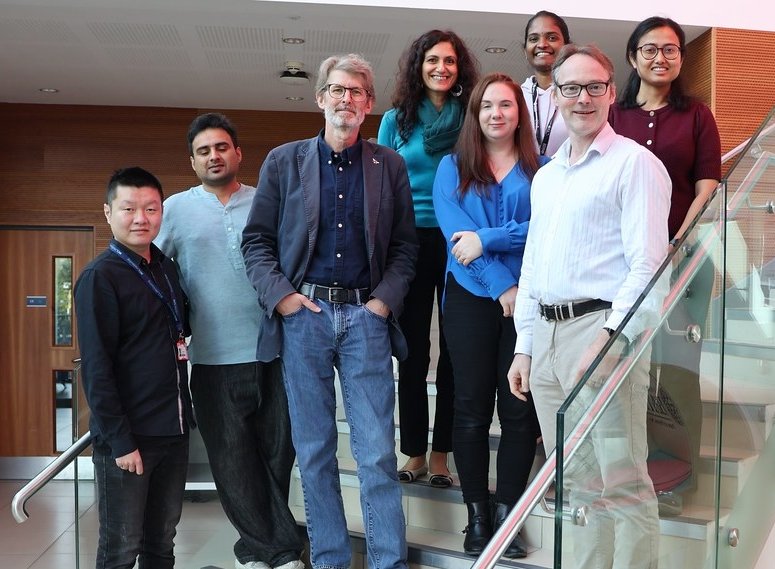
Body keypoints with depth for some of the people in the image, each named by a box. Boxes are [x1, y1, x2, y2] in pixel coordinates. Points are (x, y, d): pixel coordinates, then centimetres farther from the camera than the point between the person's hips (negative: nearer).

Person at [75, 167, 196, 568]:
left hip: (173, 430, 6)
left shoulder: (167, 269, 9)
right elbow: (96, 368, -14)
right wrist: (119, 440, -16)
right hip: (127, 437, -6)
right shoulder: (99, 277, -11)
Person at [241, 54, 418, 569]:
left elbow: (405, 245, 9)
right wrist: (280, 295, -6)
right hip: (303, 314, 1)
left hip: (366, 316, 0)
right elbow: (256, 240, 6)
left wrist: (385, 299, -3)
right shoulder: (283, 161, 7)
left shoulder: (390, 166, 9)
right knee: (314, 451, 7)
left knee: (378, 452, 0)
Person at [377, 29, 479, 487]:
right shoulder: (396, 120, 7)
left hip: (459, 243, -1)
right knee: (412, 350, 6)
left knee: (454, 349, 4)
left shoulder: (473, 118, 4)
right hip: (409, 241, 1)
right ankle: (415, 452, 17)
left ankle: (441, 452, 15)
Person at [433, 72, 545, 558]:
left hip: (529, 299, 0)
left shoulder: (542, 168, 7)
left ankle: (507, 513, 15)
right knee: (472, 407, 4)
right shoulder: (452, 167, 7)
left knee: (519, 408, 3)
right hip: (472, 299, 0)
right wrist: (502, 285, -14)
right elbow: (455, 231, -6)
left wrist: (488, 238, -17)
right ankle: (477, 514, 16)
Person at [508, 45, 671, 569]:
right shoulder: (546, 177, 19)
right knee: (576, 484, 14)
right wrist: (523, 347, 16)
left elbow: (647, 264, -12)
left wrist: (608, 338, -20)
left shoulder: (634, 163, -3)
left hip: (603, 330, -7)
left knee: (622, 483, -4)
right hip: (546, 335, 7)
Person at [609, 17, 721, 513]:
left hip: (681, 252, -1)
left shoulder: (696, 116, 8)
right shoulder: (613, 116, 11)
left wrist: (680, 242, -11)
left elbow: (707, 187, 2)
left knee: (674, 365, -4)